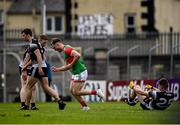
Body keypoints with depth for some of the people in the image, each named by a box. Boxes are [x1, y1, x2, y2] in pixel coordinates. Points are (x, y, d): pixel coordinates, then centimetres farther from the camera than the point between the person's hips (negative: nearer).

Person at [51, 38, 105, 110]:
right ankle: (85, 106, 10)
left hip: (80, 73, -10)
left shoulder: (67, 49, -15)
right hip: (75, 73, 10)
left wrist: (71, 64, -20)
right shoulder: (65, 51, 17)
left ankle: (96, 92, -3)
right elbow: (68, 66, 24)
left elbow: (78, 55, -32)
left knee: (76, 92, -7)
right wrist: (57, 69, 16)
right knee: (72, 91, 8)